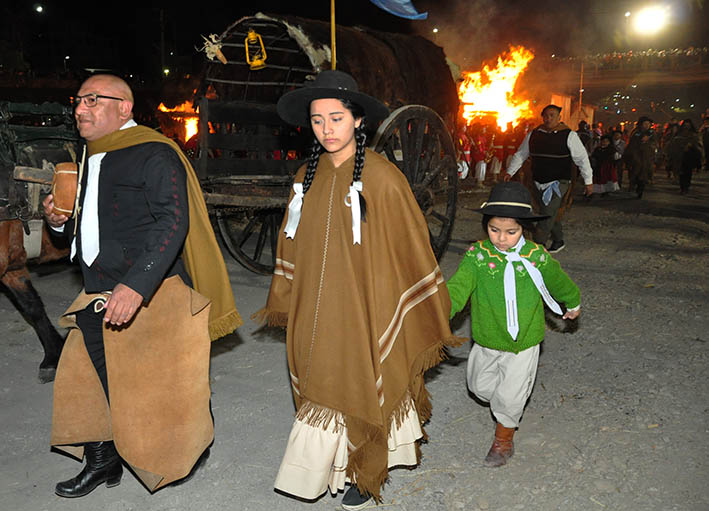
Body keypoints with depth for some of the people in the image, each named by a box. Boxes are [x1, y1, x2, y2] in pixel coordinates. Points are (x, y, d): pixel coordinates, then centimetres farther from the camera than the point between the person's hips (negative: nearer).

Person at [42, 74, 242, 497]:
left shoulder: (154, 154, -13)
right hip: (99, 296, 8)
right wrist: (61, 221, 2)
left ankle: (192, 447, 28)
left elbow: (172, 224, -23)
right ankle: (103, 461, 32)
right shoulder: (89, 158, 16)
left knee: (156, 380, 2)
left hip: (151, 293, -8)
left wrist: (136, 285, -31)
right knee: (87, 377, 13)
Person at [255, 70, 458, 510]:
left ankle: (366, 471, 33)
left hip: (366, 309, -5)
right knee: (324, 386, 14)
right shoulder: (307, 177, 3)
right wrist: (283, 303, 17)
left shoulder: (383, 178, -14)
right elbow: (293, 245, 12)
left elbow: (410, 249, -9)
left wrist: (430, 315, -5)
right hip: (317, 310, 5)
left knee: (361, 388, 9)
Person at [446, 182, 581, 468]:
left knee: (510, 396, 6)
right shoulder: (477, 255, -14)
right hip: (486, 339, 2)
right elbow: (458, 287, -25)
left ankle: (504, 439, 33)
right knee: (480, 386, 19)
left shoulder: (537, 257, -12)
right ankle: (502, 403, 53)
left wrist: (573, 303, 25)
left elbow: (559, 282, 8)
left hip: (523, 340, -2)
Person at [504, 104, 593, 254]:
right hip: (539, 183, 5)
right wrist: (510, 172, 9)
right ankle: (558, 241, 31)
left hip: (558, 183, -5)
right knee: (550, 214, 14)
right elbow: (520, 154, 16)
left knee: (547, 215, -13)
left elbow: (582, 158, -1)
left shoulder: (569, 135, -5)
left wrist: (588, 181, -1)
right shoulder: (533, 134, 6)